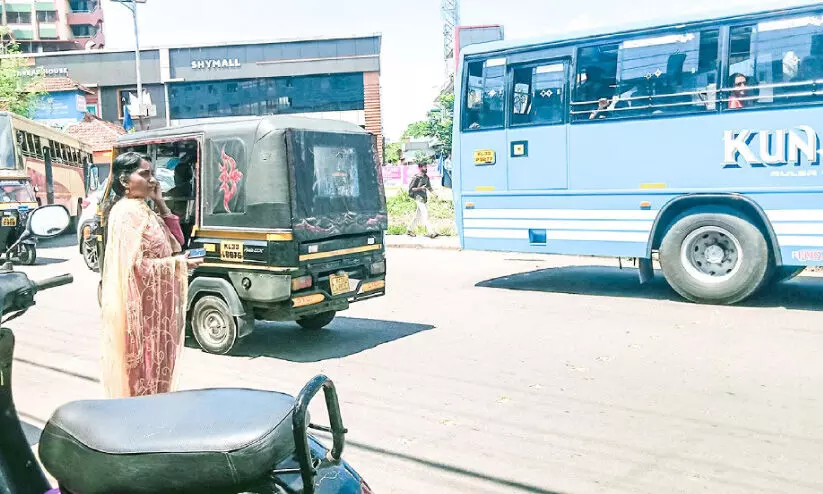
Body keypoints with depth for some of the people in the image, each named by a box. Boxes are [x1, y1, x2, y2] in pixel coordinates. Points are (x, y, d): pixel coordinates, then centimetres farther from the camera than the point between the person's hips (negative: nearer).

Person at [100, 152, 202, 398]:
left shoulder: (144, 209, 12)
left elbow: (175, 241, 12)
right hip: (140, 307, -9)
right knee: (142, 368, 1)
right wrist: (179, 264, -17)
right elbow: (136, 266, -22)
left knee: (155, 364, 17)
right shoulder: (127, 212, -17)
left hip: (156, 305, 9)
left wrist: (160, 203, 5)